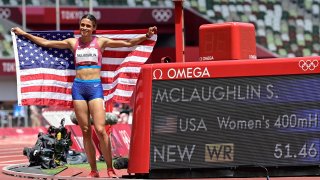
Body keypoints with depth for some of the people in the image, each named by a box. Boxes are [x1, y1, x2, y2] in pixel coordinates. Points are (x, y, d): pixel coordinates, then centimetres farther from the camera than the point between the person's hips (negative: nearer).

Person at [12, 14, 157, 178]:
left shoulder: (101, 42, 5)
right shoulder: (73, 43, 11)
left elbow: (128, 43, 3)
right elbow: (45, 43, 17)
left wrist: (146, 36, -11)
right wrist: (24, 34, 19)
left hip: (95, 86, -3)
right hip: (78, 86, 3)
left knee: (100, 129, -13)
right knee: (85, 131, 2)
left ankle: (110, 169, -5)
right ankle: (93, 171, 7)